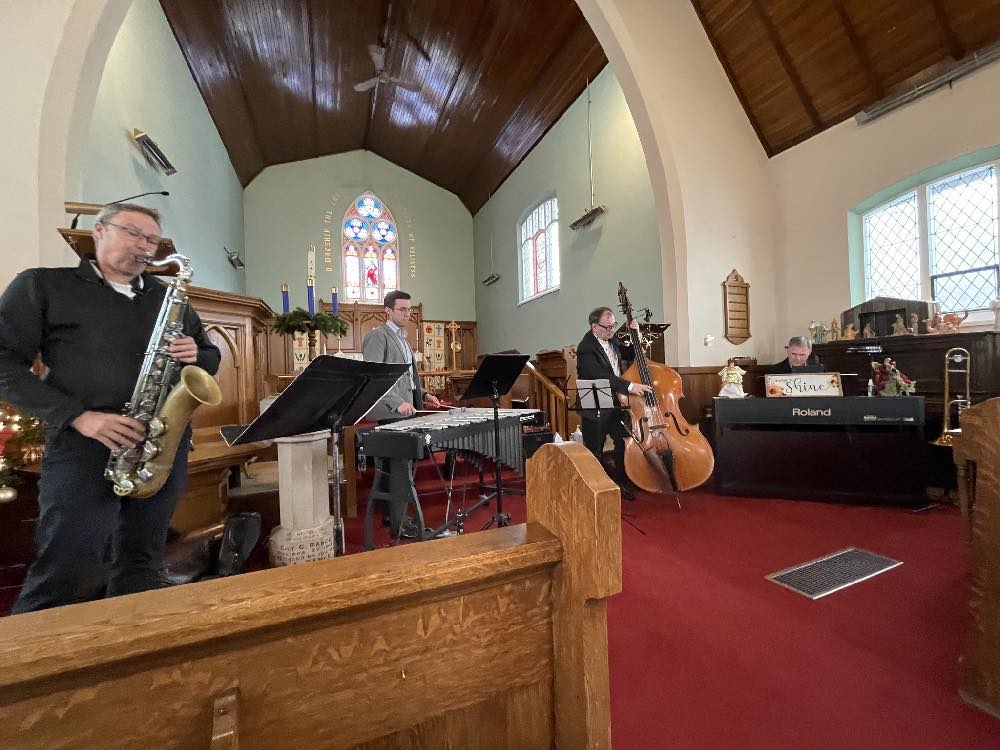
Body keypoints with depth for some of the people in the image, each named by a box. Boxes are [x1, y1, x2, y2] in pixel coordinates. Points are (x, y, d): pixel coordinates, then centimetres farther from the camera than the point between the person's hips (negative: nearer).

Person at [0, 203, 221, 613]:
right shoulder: (42, 284, 6)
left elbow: (212, 357, 20)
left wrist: (195, 356, -4)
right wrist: (78, 416, -14)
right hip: (83, 448, -3)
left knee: (140, 568, 12)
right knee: (63, 577, -2)